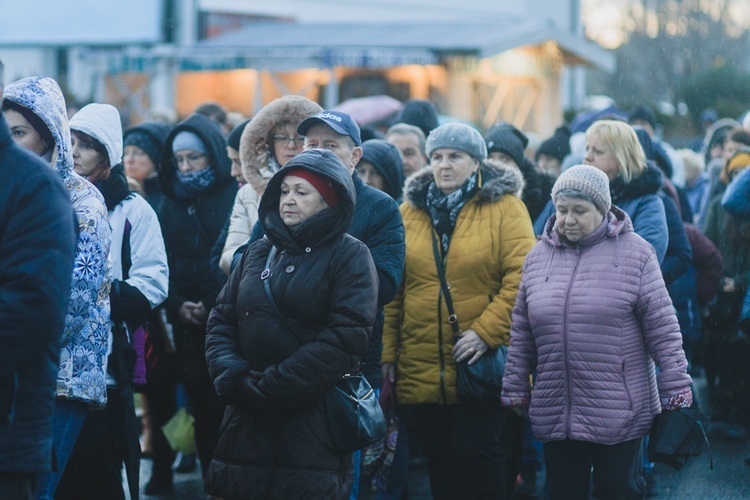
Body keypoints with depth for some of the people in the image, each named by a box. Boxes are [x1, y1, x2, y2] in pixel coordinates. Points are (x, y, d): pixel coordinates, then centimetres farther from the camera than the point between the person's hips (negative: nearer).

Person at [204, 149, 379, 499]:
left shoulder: (350, 256, -2)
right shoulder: (258, 253, 15)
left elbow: (345, 338, -13)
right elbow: (221, 321, 13)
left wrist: (267, 387, -15)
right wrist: (230, 375, -8)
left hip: (313, 421, -5)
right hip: (247, 423, 5)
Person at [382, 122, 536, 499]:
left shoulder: (504, 207, -1)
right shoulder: (410, 210, 10)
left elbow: (521, 278, -11)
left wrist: (485, 331, -19)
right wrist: (387, 352, 4)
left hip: (485, 372, -4)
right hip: (419, 373, 4)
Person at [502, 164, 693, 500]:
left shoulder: (634, 252, -4)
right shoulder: (538, 257, 9)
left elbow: (662, 327, -5)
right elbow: (521, 334, 13)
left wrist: (676, 390, -7)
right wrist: (516, 390, 13)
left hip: (621, 413, -4)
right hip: (555, 413, 4)